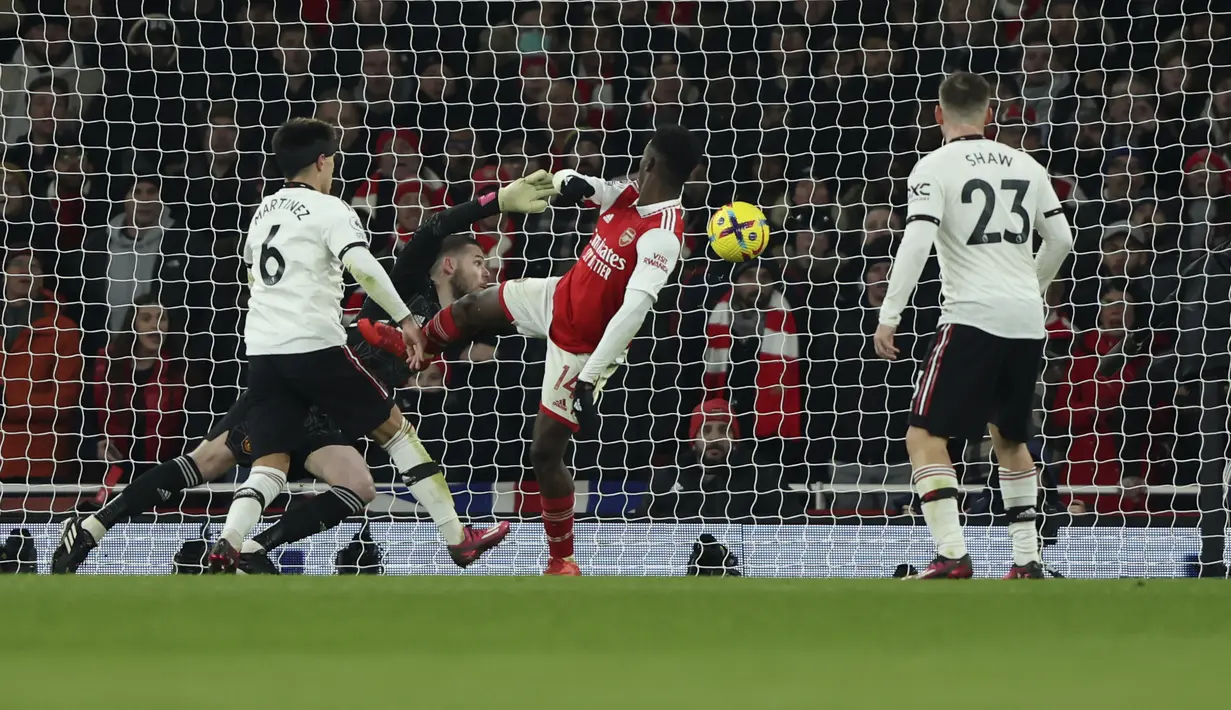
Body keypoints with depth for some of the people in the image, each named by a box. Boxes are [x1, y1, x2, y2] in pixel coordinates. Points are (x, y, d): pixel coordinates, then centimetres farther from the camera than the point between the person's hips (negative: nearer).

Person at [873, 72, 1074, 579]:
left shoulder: (934, 168, -3)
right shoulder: (1025, 166, 13)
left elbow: (916, 243, -15)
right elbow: (1061, 238, 17)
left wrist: (889, 317, -14)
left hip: (972, 317, -6)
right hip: (1026, 319, 6)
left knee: (924, 436, -5)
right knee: (1009, 437, 22)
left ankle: (952, 556, -19)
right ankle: (1028, 560, 20)